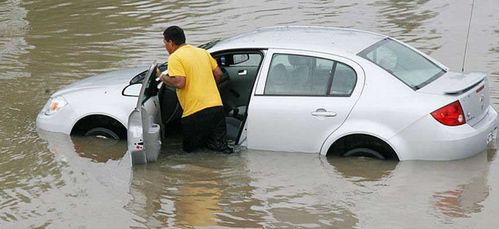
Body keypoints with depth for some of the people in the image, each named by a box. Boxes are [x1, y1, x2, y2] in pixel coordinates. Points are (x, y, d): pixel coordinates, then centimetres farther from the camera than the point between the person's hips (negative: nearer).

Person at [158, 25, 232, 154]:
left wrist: (163, 77, -1)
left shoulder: (175, 58, -6)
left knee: (188, 148, 10)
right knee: (219, 145, 15)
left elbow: (179, 83, -17)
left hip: (195, 112, -6)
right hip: (217, 106, 6)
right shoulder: (202, 52, 15)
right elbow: (218, 73, 18)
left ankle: (212, 142, -9)